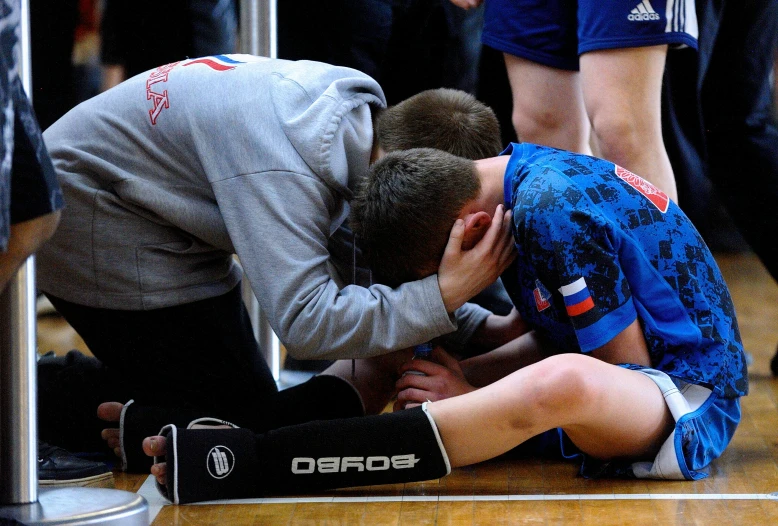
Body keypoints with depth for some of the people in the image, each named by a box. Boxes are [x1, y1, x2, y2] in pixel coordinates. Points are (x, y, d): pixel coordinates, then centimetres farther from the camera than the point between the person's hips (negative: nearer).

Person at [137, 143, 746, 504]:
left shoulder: (553, 213, -22)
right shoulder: (520, 174, 4)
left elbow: (625, 363, -18)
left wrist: (481, 402, -15)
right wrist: (468, 379, -6)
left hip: (692, 395, -10)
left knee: (559, 383, -41)